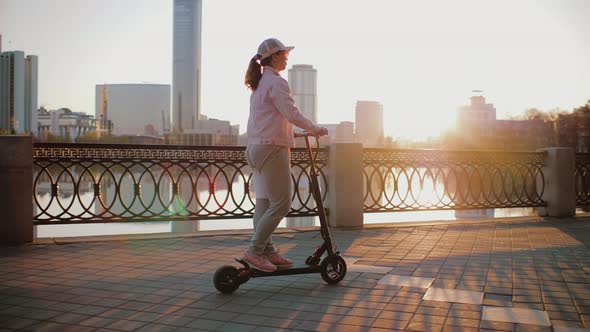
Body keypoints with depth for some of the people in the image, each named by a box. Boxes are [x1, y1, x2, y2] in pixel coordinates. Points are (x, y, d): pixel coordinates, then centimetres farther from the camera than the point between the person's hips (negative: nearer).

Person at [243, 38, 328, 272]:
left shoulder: (259, 83, 18)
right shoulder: (276, 82, -12)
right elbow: (292, 114, -20)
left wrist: (288, 133, 24)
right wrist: (314, 128, -9)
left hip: (256, 147, 10)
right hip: (272, 148, -10)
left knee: (264, 203, 10)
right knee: (280, 204, -7)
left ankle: (268, 252, 16)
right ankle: (254, 251, -6)